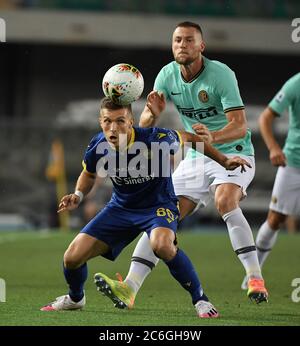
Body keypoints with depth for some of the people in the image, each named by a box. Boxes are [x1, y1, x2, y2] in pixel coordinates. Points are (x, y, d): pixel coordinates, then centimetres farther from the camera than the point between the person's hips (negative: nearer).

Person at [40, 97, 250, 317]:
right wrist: (78, 195, -9)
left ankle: (200, 299, -20)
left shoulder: (155, 139, -28)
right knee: (72, 258, -5)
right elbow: (89, 174, 10)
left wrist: (224, 161, -2)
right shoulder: (98, 147, -16)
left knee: (162, 245, -39)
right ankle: (75, 298, 31)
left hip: (159, 205, -4)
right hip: (121, 207, 4)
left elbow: (189, 138, -6)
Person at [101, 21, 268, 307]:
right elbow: (144, 125, -2)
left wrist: (213, 137, -46)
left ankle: (255, 279, -29)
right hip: (195, 158, 5)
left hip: (233, 153, -5)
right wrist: (152, 114, -27)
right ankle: (130, 286, -7)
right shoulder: (167, 75, -3)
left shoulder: (221, 74, -19)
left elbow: (240, 126, -26)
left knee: (225, 201, -32)